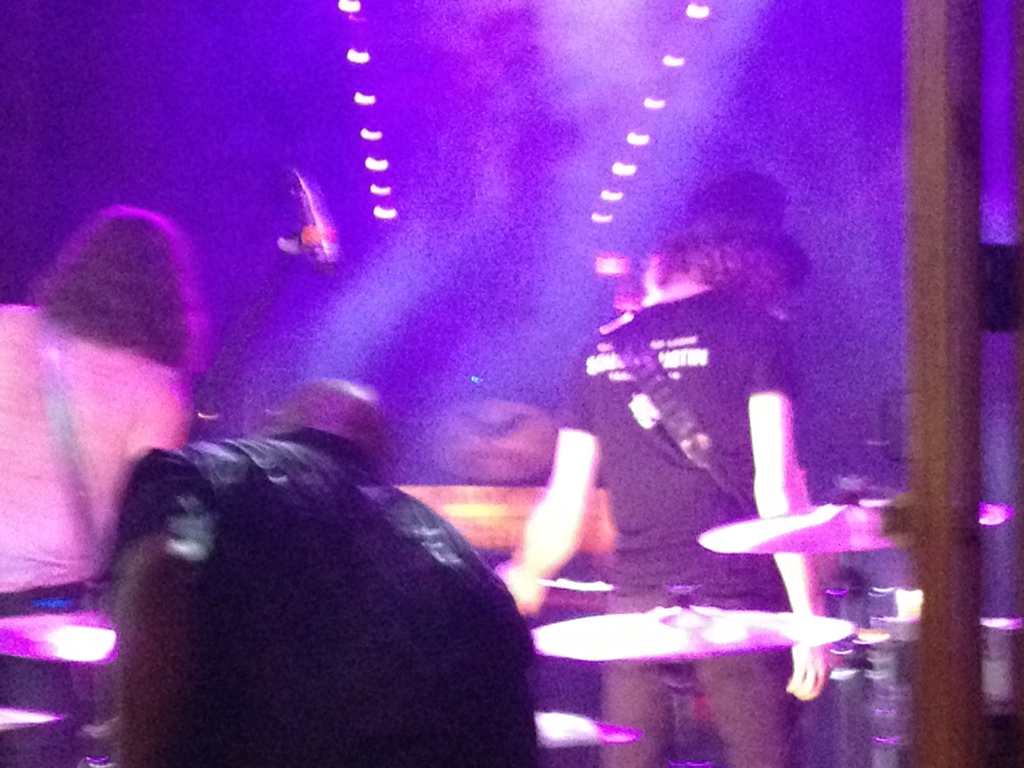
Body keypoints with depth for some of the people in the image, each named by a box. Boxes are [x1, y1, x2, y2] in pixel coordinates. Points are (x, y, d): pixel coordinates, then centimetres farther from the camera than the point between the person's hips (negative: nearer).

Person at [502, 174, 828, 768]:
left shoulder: (604, 352, 13)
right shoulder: (753, 332, -1)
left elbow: (566, 500, 13)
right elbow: (776, 486, -10)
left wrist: (526, 577, 32)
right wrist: (809, 618, -9)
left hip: (637, 607, 4)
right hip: (737, 605, -4)